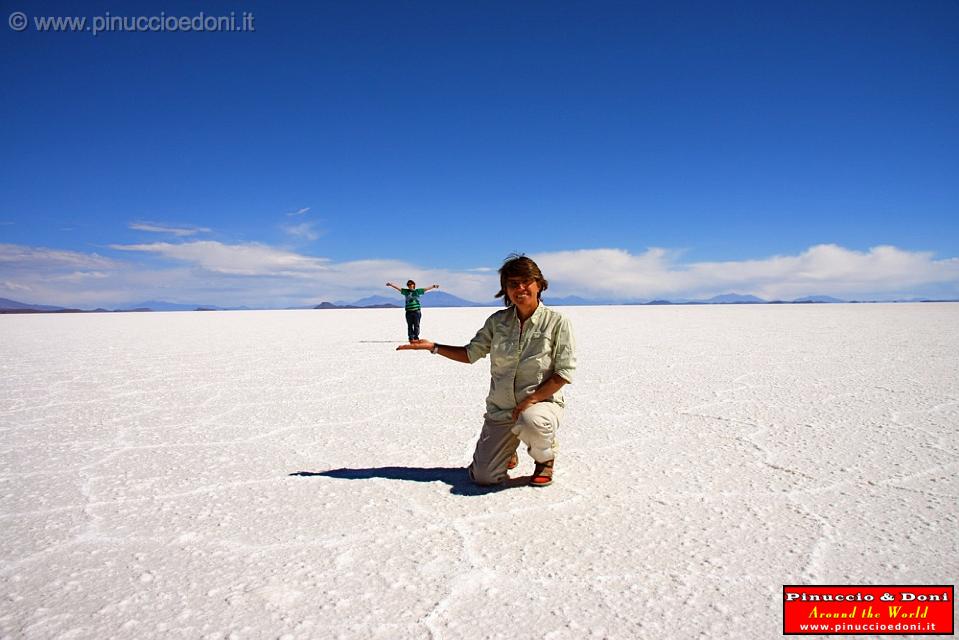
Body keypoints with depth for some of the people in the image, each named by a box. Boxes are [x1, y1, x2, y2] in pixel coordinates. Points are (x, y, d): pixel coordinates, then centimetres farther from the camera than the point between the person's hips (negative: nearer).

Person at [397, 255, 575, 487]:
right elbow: (471, 353, 11)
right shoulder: (497, 321, 4)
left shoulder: (557, 322, -7)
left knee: (531, 423, -40)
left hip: (542, 403, -3)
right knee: (483, 477, -6)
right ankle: (507, 452, 31)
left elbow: (564, 372, -9)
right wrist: (433, 346, -1)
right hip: (500, 409, 3)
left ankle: (545, 457, -2)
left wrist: (531, 399, -17)